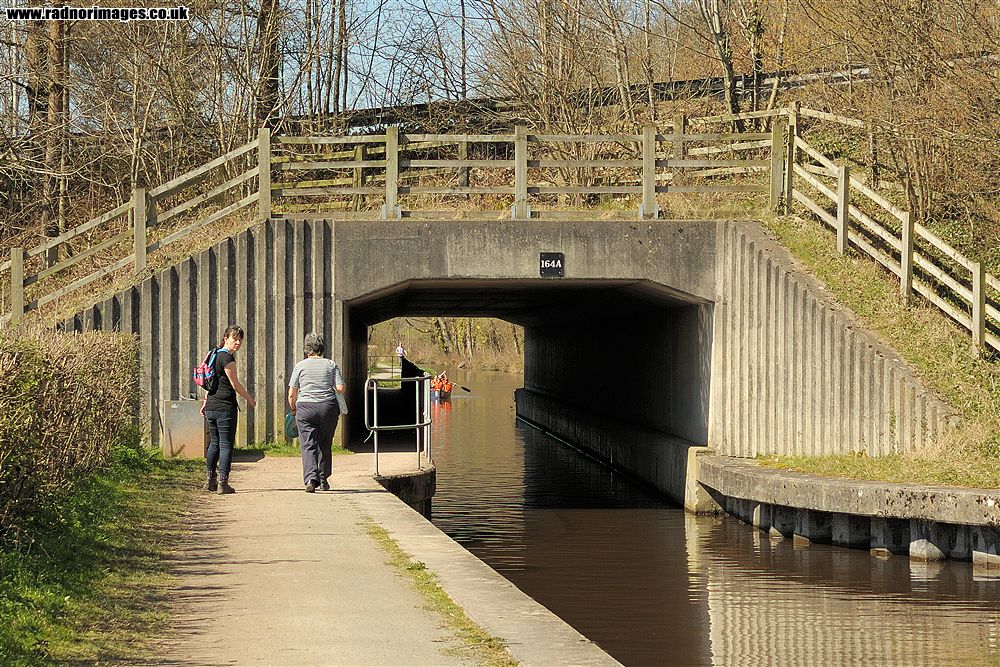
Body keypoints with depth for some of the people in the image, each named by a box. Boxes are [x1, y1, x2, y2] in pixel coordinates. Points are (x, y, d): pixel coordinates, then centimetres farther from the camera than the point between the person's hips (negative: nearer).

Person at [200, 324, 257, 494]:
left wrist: (206, 402, 27)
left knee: (214, 443, 17)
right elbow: (235, 385, -10)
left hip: (211, 407, 9)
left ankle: (211, 480, 23)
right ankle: (222, 483, -7)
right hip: (225, 407, -9)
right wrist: (250, 399, 3)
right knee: (226, 444, -4)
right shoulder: (227, 358, -13)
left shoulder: (215, 355, 14)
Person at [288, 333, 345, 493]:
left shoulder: (300, 366, 3)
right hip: (328, 408, 2)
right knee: (325, 445, 16)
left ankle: (310, 479, -22)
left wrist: (293, 409, 17)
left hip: (305, 408, -2)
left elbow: (291, 393, 1)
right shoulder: (331, 365, 5)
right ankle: (323, 480, 24)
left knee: (308, 445, -4)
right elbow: (340, 388, -3)